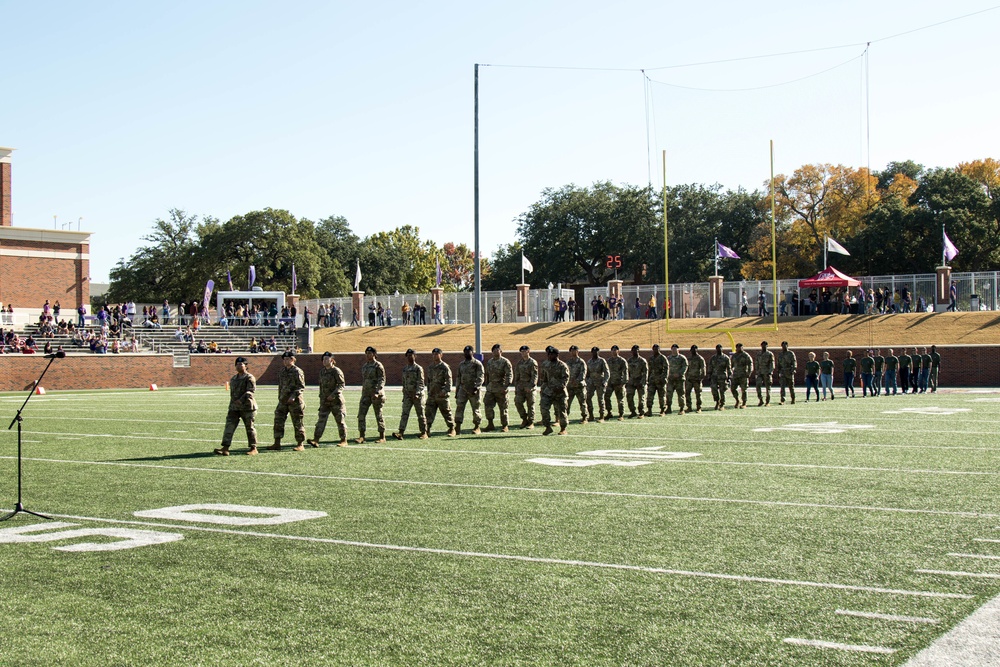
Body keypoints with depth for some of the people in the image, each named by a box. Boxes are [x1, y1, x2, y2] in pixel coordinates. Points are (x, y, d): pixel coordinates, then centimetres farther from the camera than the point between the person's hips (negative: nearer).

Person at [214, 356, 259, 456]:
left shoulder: (249, 378, -5)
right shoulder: (233, 379, 18)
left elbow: (250, 391, -16)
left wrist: (241, 400, -25)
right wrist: (232, 404, 18)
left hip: (246, 407, -6)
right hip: (234, 407, 7)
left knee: (249, 428, 1)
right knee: (229, 426, -4)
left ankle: (253, 448, 12)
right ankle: (225, 448, -8)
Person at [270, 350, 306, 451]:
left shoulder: (297, 371, -9)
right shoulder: (282, 371, 13)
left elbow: (301, 387, -13)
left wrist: (294, 396, -23)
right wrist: (280, 397, 16)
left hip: (295, 401, -7)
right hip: (283, 400, 7)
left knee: (297, 423, 0)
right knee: (278, 421, 4)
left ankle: (300, 444, 7)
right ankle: (277, 443, 10)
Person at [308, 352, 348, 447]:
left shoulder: (336, 371, -10)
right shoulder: (322, 371, 11)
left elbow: (342, 385, -14)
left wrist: (334, 394, -24)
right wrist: (321, 396, 15)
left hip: (336, 400, -6)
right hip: (325, 401, 6)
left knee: (340, 420, 2)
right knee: (321, 419, -4)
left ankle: (344, 441, 12)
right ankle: (316, 440, -9)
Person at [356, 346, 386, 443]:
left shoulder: (378, 365, -8)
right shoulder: (364, 366, 13)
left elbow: (382, 380, -13)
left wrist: (377, 392, -23)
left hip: (376, 393, -6)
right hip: (366, 393, 6)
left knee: (378, 415, 1)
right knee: (361, 413, -4)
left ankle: (382, 437, 10)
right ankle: (361, 436, -2)